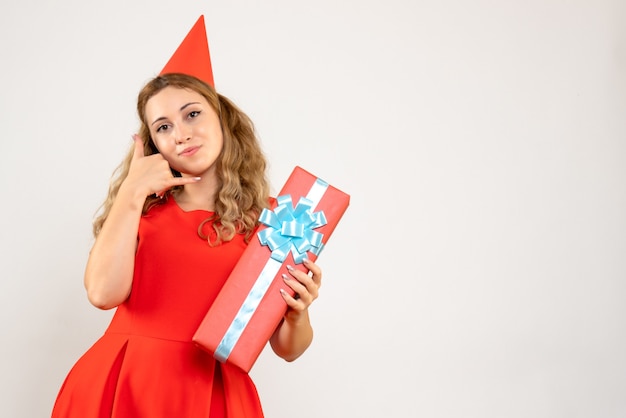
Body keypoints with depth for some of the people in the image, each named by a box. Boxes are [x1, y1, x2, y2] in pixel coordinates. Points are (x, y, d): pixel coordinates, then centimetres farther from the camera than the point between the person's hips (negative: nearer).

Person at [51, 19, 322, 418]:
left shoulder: (268, 219, 0)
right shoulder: (142, 209, 6)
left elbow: (287, 348, 3)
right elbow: (104, 292, -12)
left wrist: (298, 313, -18)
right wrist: (132, 192, -10)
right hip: (121, 385, 1)